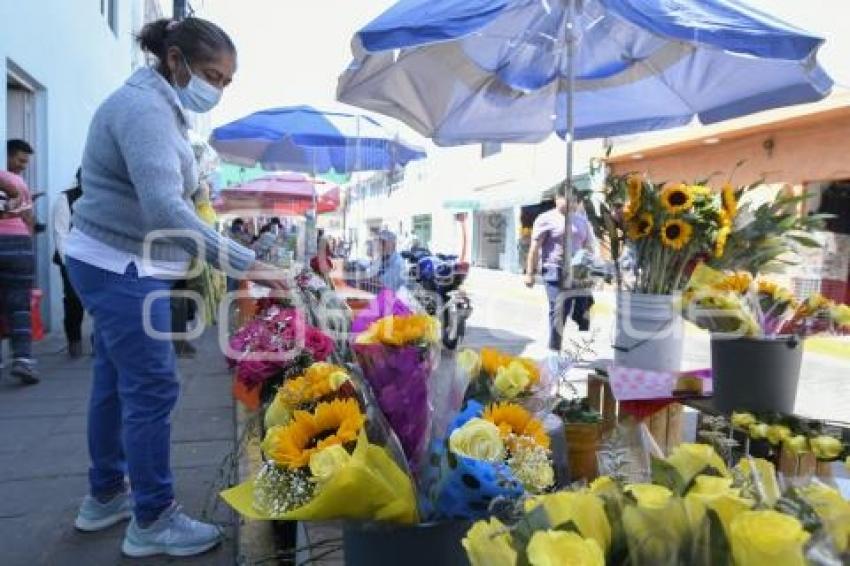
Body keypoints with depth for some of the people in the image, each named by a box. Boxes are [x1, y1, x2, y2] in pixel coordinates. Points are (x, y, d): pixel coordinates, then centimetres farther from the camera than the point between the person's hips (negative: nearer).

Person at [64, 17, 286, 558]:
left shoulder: (159, 107, 15)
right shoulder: (146, 107, -18)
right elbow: (164, 209, -31)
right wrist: (244, 262, -34)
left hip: (120, 267, 11)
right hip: (121, 269, -11)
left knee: (116, 383, 17)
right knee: (152, 389, -5)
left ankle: (105, 496, 32)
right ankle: (153, 522, 8)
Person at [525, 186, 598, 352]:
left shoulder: (583, 221, 16)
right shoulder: (546, 219, -1)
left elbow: (589, 248, 23)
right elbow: (535, 248, -5)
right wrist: (530, 273, -10)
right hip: (556, 274, -5)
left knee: (583, 313, 7)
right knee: (558, 313, -6)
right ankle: (554, 350, 3)